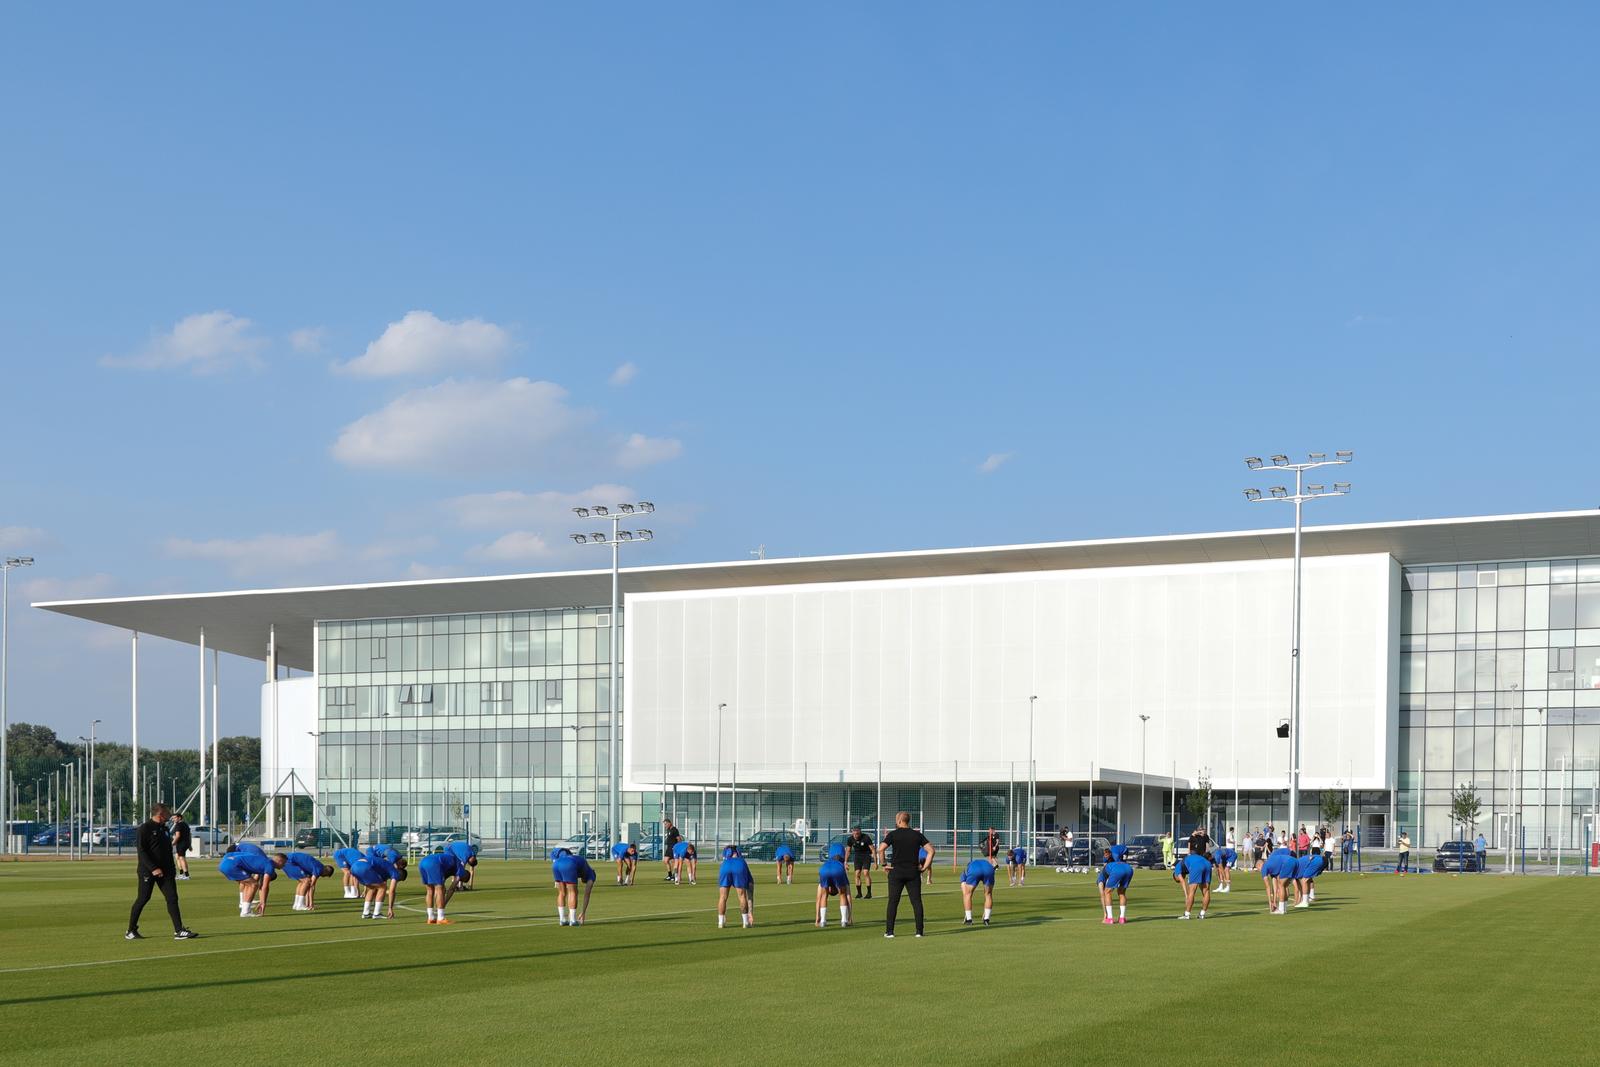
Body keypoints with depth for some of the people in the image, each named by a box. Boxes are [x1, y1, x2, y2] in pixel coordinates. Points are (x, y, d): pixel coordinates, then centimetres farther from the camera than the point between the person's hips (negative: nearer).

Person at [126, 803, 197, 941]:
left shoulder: (164, 828, 16)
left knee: (172, 898, -3)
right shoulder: (144, 828, -8)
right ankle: (130, 931, 13)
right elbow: (141, 851, -16)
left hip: (164, 871, 7)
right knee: (143, 899, 0)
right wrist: (153, 868, -22)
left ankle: (179, 931, -7)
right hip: (148, 871, -7)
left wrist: (171, 871, 18)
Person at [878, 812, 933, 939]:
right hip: (913, 872, 2)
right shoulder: (917, 835, 5)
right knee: (916, 901, 4)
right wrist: (925, 866, 3)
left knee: (893, 902, 3)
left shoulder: (893, 834, -3)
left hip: (896, 872, -2)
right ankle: (919, 931, 1)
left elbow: (881, 849, -15)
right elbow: (931, 850, 0)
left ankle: (889, 931, 2)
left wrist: (884, 864, -5)